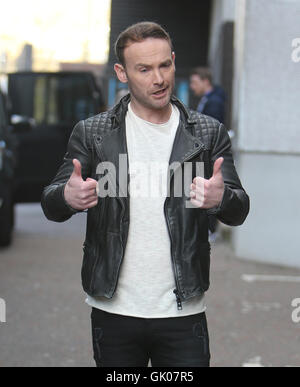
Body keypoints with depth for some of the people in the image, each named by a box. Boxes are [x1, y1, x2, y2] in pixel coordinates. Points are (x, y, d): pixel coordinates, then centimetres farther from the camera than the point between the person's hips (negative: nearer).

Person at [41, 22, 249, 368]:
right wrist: (69, 197, -25)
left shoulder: (208, 134, 3)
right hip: (114, 312, 0)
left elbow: (239, 211, -1)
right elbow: (50, 205, 0)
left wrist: (220, 198, -26)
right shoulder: (92, 134, 1)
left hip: (183, 313, 0)